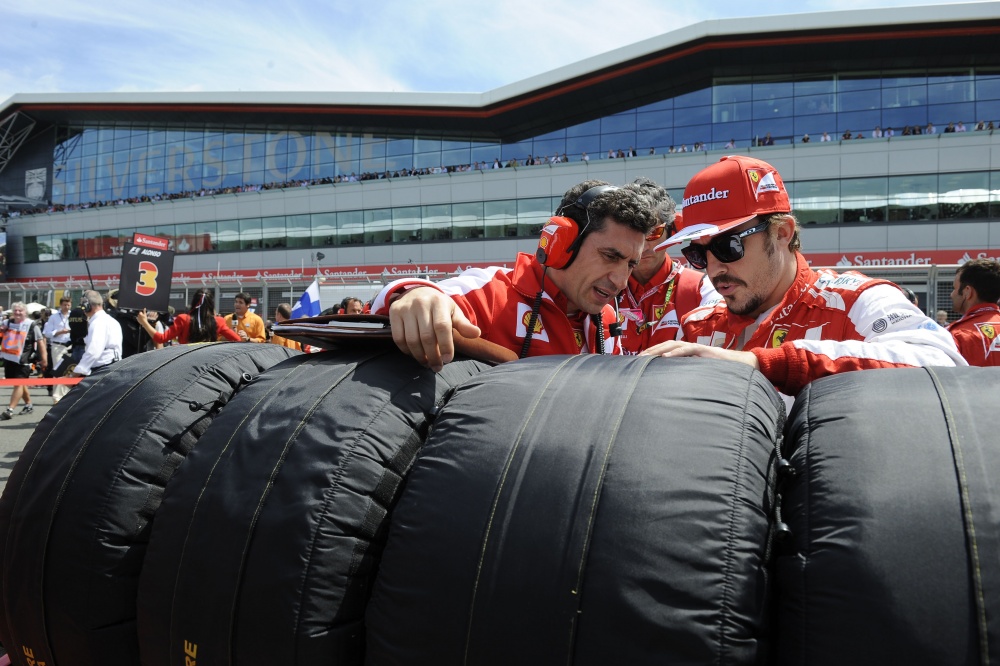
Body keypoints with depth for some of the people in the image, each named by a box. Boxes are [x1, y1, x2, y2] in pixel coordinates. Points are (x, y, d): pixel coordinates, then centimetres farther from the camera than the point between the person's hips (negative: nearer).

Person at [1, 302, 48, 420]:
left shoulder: (32, 325, -8)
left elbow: (40, 341, -6)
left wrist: (44, 358, -9)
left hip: (23, 360, -7)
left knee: (19, 383, -11)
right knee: (20, 383, 17)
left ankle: (10, 410, -14)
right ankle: (28, 404, 33)